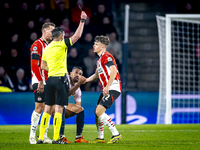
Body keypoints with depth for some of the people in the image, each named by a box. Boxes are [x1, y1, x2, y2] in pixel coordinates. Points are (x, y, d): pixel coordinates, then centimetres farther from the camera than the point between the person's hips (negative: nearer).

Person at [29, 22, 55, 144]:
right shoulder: (37, 45, -9)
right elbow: (34, 65, -16)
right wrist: (40, 81, -21)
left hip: (49, 82, 8)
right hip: (40, 82, -8)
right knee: (39, 108, -9)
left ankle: (44, 135, 12)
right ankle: (32, 136, -4)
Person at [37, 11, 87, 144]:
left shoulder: (47, 48, 12)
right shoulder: (62, 44, -7)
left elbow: (43, 66, 21)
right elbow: (77, 35, -6)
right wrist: (82, 21, 2)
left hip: (50, 79, 6)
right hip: (61, 79, -6)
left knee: (47, 109, 9)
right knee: (59, 109, -6)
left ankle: (41, 137, 6)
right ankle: (56, 138, -9)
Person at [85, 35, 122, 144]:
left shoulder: (106, 56, -11)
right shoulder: (100, 59, 21)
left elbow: (114, 70, -23)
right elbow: (97, 75, 34)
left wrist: (108, 86, -27)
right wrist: (85, 80, 26)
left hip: (113, 89, -10)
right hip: (106, 89, 10)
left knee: (99, 111, -18)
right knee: (97, 112, 10)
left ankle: (115, 134, -15)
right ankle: (100, 138, 17)